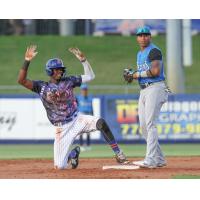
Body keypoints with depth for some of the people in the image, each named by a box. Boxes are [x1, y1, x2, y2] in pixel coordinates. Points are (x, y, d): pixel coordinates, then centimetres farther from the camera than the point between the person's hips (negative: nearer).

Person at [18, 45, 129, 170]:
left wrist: (83, 60, -2)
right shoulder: (42, 87, -2)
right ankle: (73, 153, 30)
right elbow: (21, 80, -14)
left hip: (77, 119, 1)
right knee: (60, 166, -5)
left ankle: (118, 154, -25)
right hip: (62, 129, -1)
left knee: (101, 122, -31)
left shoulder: (68, 81, 6)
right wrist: (27, 61, -24)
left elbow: (90, 76, 10)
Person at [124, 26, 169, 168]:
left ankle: (150, 160, -21)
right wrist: (132, 75, 4)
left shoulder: (154, 51, -8)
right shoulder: (140, 54, 21)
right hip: (144, 90, 10)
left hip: (155, 88, -10)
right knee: (143, 126, 8)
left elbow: (156, 71, -20)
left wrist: (137, 74, -13)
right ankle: (159, 159, 15)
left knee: (150, 124, -17)